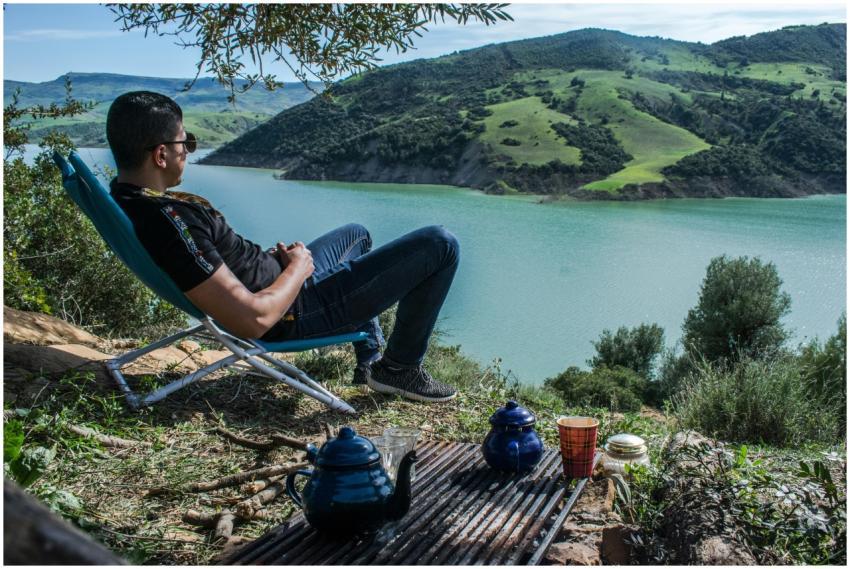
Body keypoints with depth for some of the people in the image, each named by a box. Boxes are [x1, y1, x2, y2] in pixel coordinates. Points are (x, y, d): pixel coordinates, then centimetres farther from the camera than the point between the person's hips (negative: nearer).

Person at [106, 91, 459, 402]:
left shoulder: (125, 196, -1)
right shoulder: (168, 221, -33)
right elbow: (254, 320, -33)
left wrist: (273, 259, 4)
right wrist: (298, 267, -16)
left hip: (277, 279, 10)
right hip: (295, 314, -10)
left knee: (357, 234, 37)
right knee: (440, 245, -9)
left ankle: (369, 358, 40)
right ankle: (400, 368, 8)